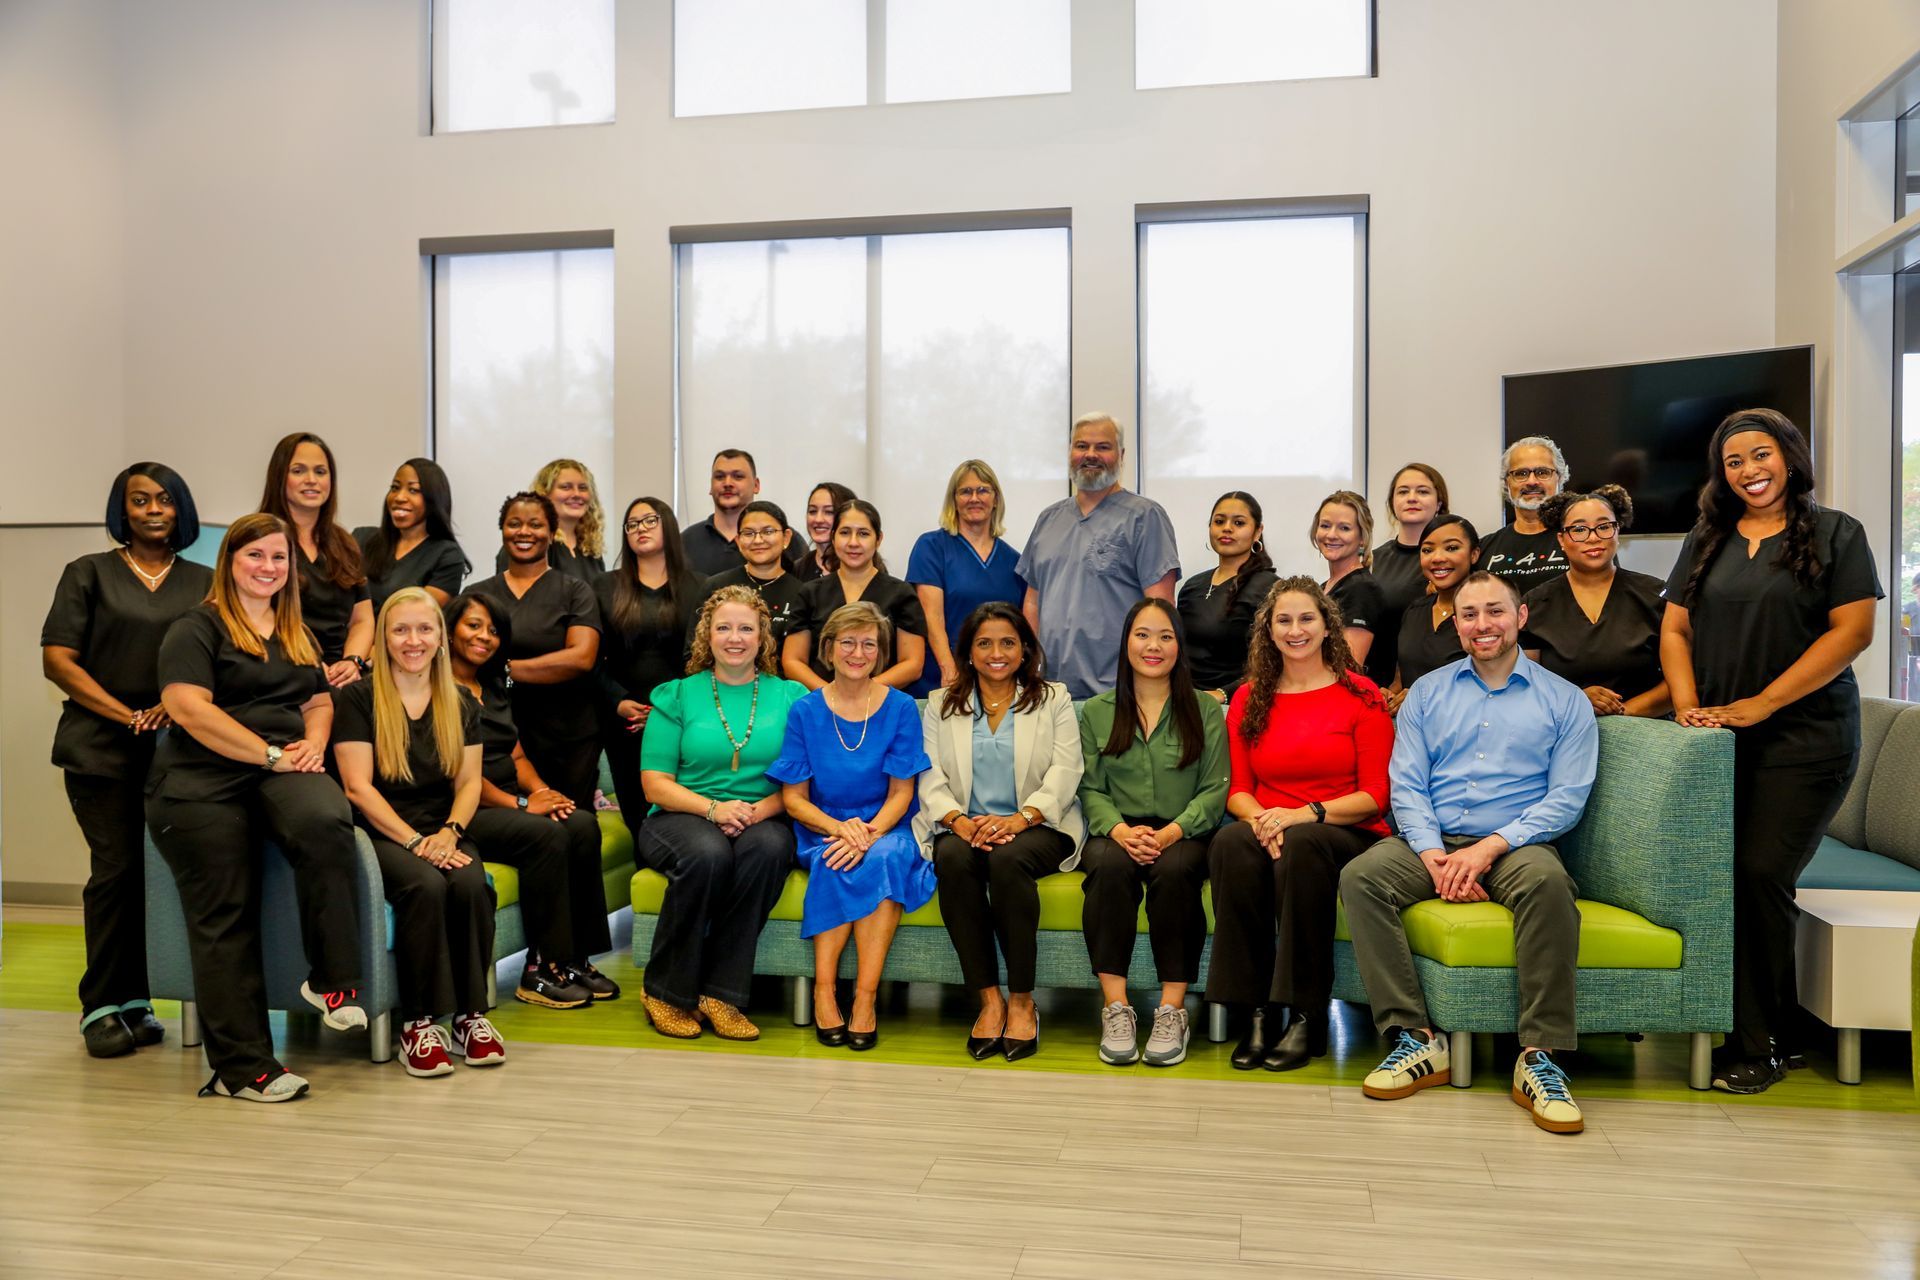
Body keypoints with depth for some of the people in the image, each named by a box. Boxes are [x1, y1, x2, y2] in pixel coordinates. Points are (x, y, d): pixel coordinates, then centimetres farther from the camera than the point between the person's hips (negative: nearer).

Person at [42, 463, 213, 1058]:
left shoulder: (203, 582, 13)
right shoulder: (89, 573, 8)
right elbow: (57, 659, 1)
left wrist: (175, 707, -11)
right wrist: (128, 715, -8)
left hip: (177, 745, 2)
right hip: (101, 746, -2)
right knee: (116, 867, -7)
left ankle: (135, 1000, 9)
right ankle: (101, 1007, 4)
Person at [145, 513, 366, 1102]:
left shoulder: (298, 635, 23)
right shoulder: (197, 627, 2)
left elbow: (319, 702, 26)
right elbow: (187, 706, -11)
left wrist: (312, 745, 2)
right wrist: (270, 753, -13)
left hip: (282, 773, 4)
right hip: (201, 784, -3)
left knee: (326, 823, -32)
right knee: (224, 919, -6)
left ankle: (331, 981, -21)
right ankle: (242, 1064, 1)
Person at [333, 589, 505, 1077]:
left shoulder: (462, 706, 14)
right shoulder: (357, 698, 1)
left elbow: (469, 783, 9)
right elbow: (358, 786, -6)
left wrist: (450, 832, -12)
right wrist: (413, 841, -16)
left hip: (443, 832, 3)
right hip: (382, 833, -3)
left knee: (472, 885, -29)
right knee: (425, 886, -34)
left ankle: (471, 1014, -14)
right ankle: (419, 1022, -20)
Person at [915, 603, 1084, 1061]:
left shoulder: (1053, 700, 11)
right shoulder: (941, 706, 16)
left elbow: (1065, 773, -2)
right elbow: (930, 777, 4)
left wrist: (1020, 818, -20)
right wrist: (958, 820, -17)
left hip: (1036, 826, -1)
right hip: (963, 826, 2)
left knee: (1008, 860, -35)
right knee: (954, 860, -33)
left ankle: (1022, 1000, -23)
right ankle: (989, 999, -26)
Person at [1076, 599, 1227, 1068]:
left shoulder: (1206, 711, 9)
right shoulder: (1096, 712, 14)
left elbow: (1214, 790, 1)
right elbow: (1090, 788, 7)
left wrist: (1171, 832, -16)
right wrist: (1120, 829, -14)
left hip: (1182, 835, -1)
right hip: (1115, 833, 1)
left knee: (1174, 869, -35)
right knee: (1111, 865, -34)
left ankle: (1172, 1009, -27)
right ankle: (1115, 1008, -31)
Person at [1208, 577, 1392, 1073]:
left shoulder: (1360, 696, 3)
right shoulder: (1248, 700, 14)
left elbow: (1374, 795, -2)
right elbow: (1238, 790, 11)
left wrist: (1304, 815, -17)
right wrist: (1259, 818, -13)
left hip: (1346, 836, -3)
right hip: (1267, 831, 3)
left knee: (1301, 845, -38)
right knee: (1231, 842, -33)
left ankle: (1306, 1018, -26)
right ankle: (1257, 1013, -26)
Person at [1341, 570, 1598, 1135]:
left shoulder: (1565, 701, 9)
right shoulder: (1427, 692, 15)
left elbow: (1568, 796, -1)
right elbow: (1406, 786, 5)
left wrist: (1493, 846, -16)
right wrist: (1434, 855, -13)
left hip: (1515, 845, -2)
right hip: (1432, 842, 2)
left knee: (1546, 881, -37)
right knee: (1360, 877, -27)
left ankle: (1540, 1057, -29)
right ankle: (1416, 1038, -24)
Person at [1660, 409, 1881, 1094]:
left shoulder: (1835, 534, 2)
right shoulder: (1706, 540, 14)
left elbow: (1852, 630, -8)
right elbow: (1675, 629, 11)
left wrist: (1759, 704, -14)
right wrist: (1689, 707, -6)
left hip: (1804, 738, -4)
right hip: (1717, 738, 4)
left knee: (1760, 874, -11)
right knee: (1717, 876, 0)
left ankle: (1757, 1044, 1)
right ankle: (1776, 1023, 16)